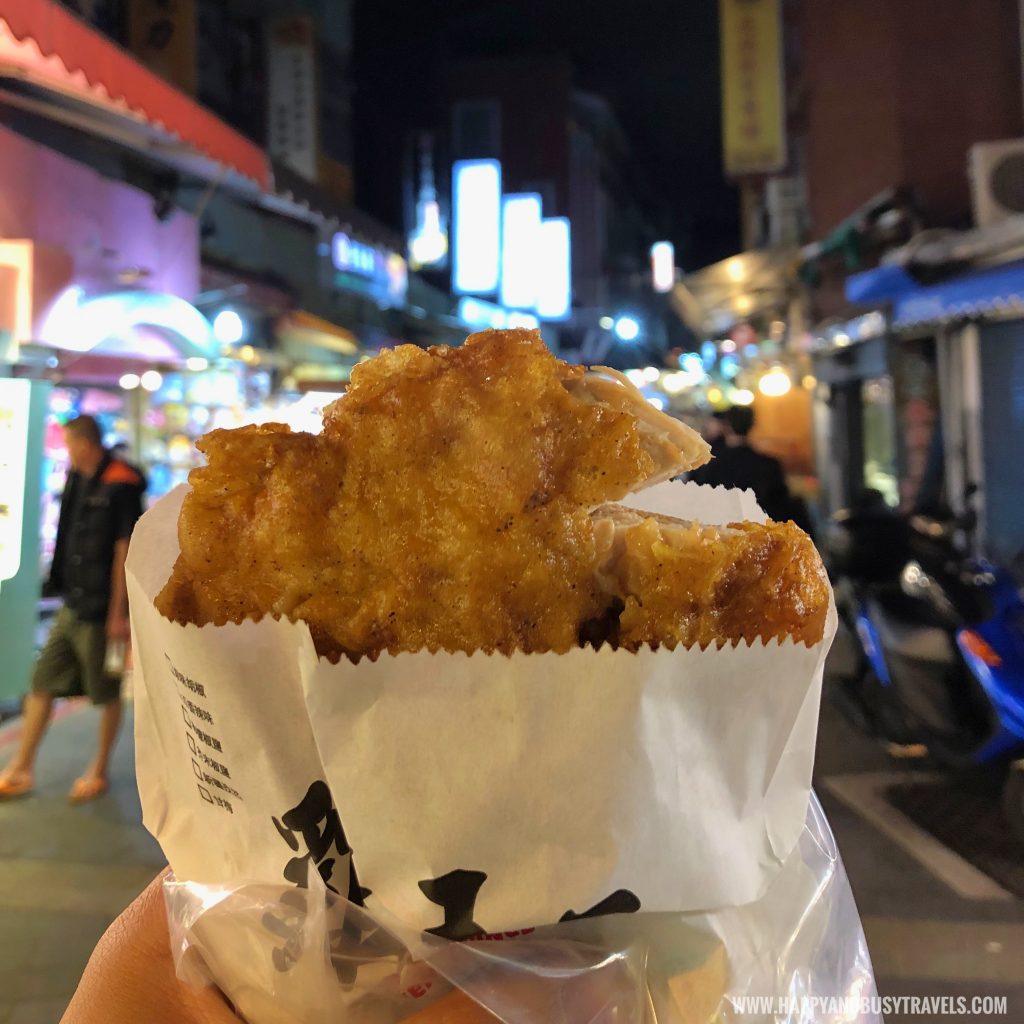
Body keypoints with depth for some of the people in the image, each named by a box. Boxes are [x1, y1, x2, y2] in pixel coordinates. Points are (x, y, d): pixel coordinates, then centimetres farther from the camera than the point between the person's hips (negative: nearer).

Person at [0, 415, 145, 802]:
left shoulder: (121, 484, -16)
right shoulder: (78, 479, 9)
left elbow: (124, 550, -17)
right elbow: (72, 544, 16)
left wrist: (118, 613, -16)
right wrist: (63, 588, 15)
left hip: (102, 610, -8)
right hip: (72, 605, 8)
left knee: (106, 693, 7)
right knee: (42, 684, 13)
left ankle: (99, 772, 23)